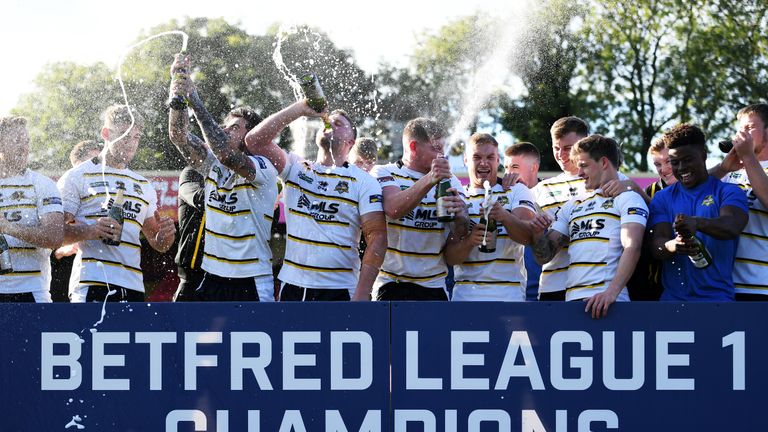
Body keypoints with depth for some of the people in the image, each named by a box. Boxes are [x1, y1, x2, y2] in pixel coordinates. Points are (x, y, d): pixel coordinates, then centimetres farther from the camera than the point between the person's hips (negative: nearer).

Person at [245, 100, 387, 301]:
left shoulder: (364, 182, 2)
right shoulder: (296, 168, 11)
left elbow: (377, 237, -5)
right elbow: (254, 140, -1)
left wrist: (362, 293, -16)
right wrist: (300, 109, -6)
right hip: (292, 285, 2)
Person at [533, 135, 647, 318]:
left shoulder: (627, 198, 4)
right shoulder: (572, 205, 25)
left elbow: (632, 248, -11)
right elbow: (546, 254, 20)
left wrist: (611, 292, -24)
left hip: (605, 301, -6)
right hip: (571, 299, 6)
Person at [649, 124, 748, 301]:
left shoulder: (727, 192, 4)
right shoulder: (662, 198, 13)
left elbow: (732, 226, -16)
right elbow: (657, 244, 1)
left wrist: (696, 223, -36)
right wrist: (673, 246, -24)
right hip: (672, 297, 3)